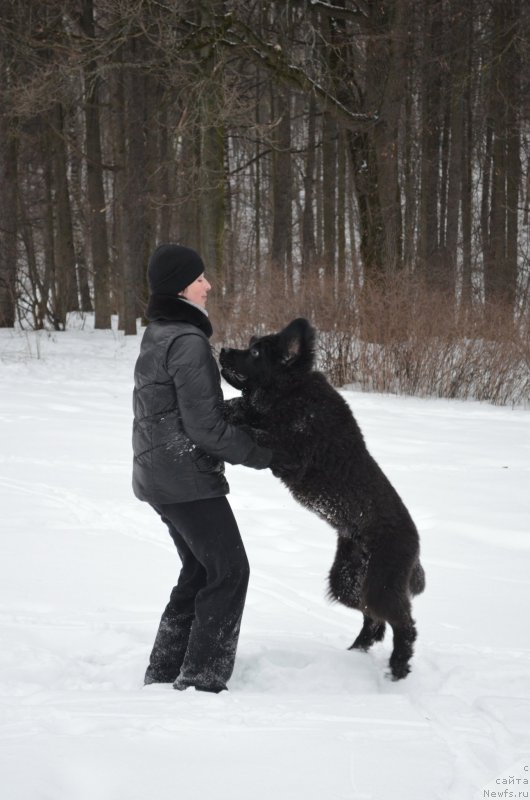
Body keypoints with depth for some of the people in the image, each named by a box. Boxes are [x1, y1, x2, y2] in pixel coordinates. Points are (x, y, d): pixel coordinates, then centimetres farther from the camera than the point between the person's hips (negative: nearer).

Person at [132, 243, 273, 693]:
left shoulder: (157, 336, 11)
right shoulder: (188, 342, -19)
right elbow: (205, 427, -21)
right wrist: (260, 455, -11)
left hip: (159, 474, 10)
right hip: (187, 477, -10)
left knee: (200, 572, 18)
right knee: (229, 571, -2)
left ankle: (165, 674, 21)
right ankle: (202, 681, -1)